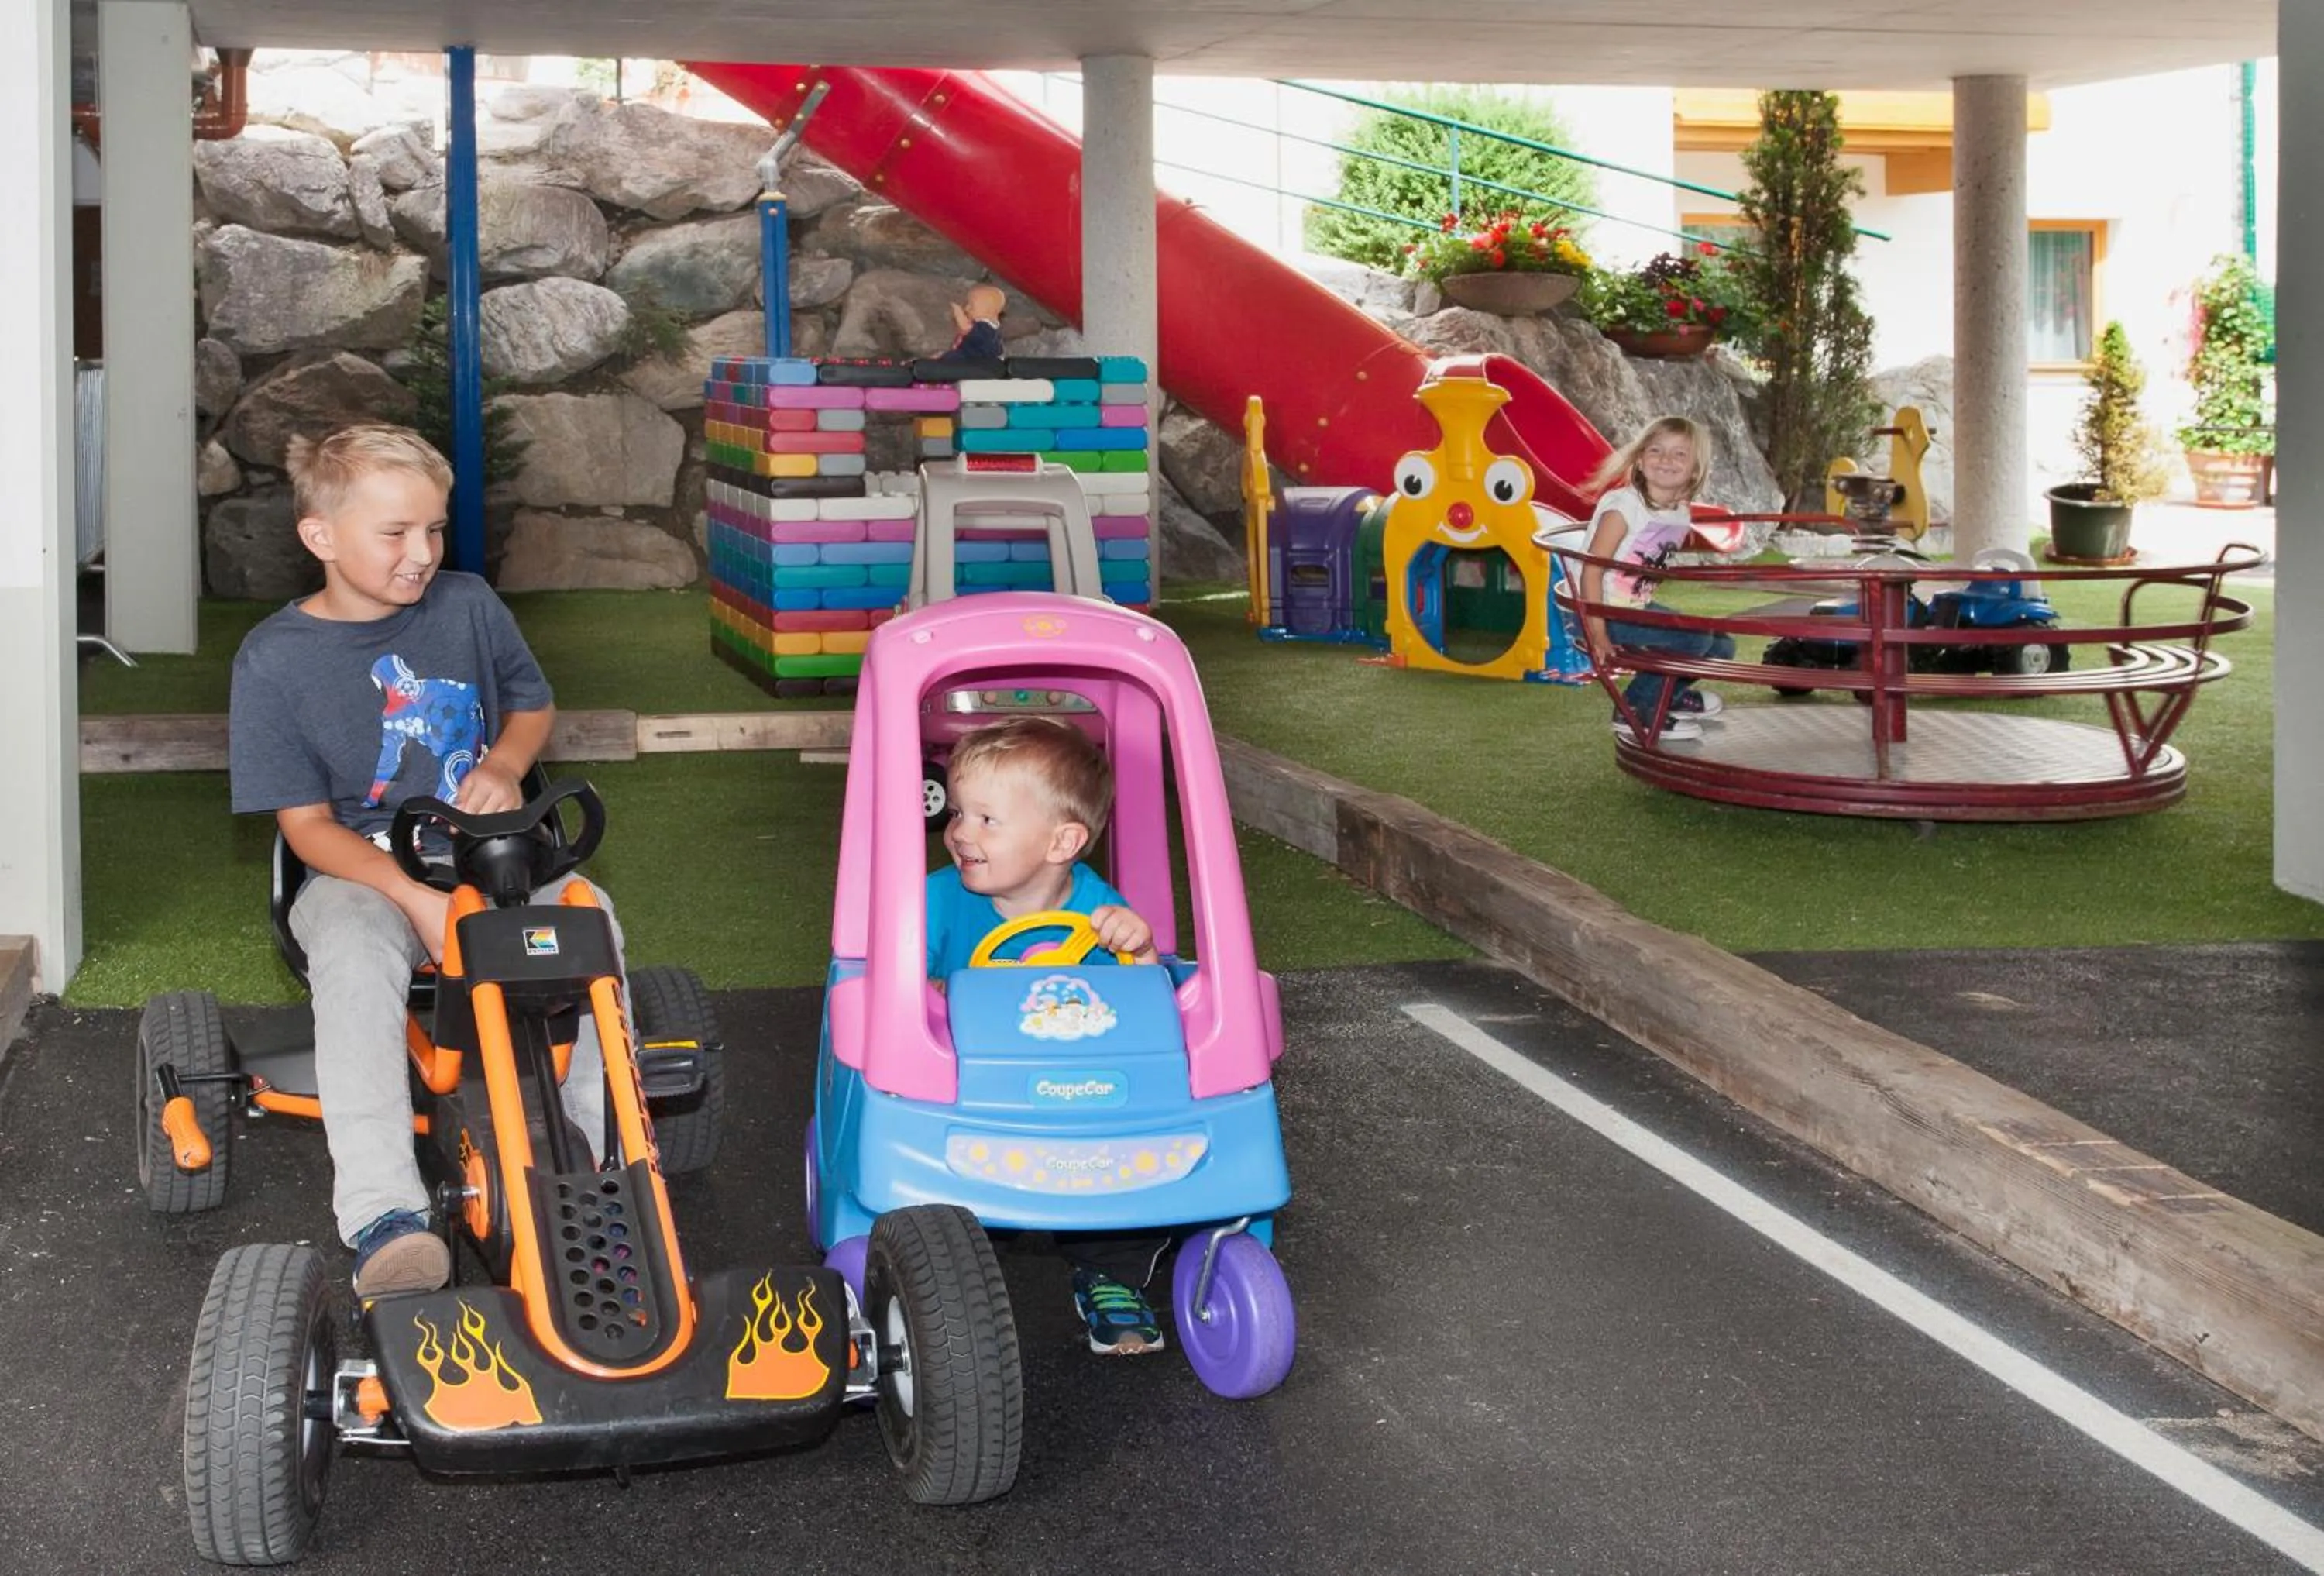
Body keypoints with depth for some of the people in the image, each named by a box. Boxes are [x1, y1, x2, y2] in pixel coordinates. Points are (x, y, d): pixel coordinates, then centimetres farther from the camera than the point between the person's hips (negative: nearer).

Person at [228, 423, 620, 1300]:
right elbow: (306, 822, -8)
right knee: (354, 951, -37)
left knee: (588, 915, -28)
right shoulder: (275, 660, -7)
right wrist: (415, 899, -25)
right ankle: (384, 1215, -45)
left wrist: (503, 766, -5)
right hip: (362, 870, -3)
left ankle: (593, 1159, -19)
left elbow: (532, 702, 21)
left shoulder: (468, 608, 3)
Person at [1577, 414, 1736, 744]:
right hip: (1607, 612, -9)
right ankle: (1633, 713, -8)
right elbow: (1592, 569, -22)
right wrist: (1597, 634, -26)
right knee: (1695, 638, -22)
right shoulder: (1624, 505, -19)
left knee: (1721, 646, 8)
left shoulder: (1682, 513, 5)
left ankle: (1668, 695, 31)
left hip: (1639, 607, 9)